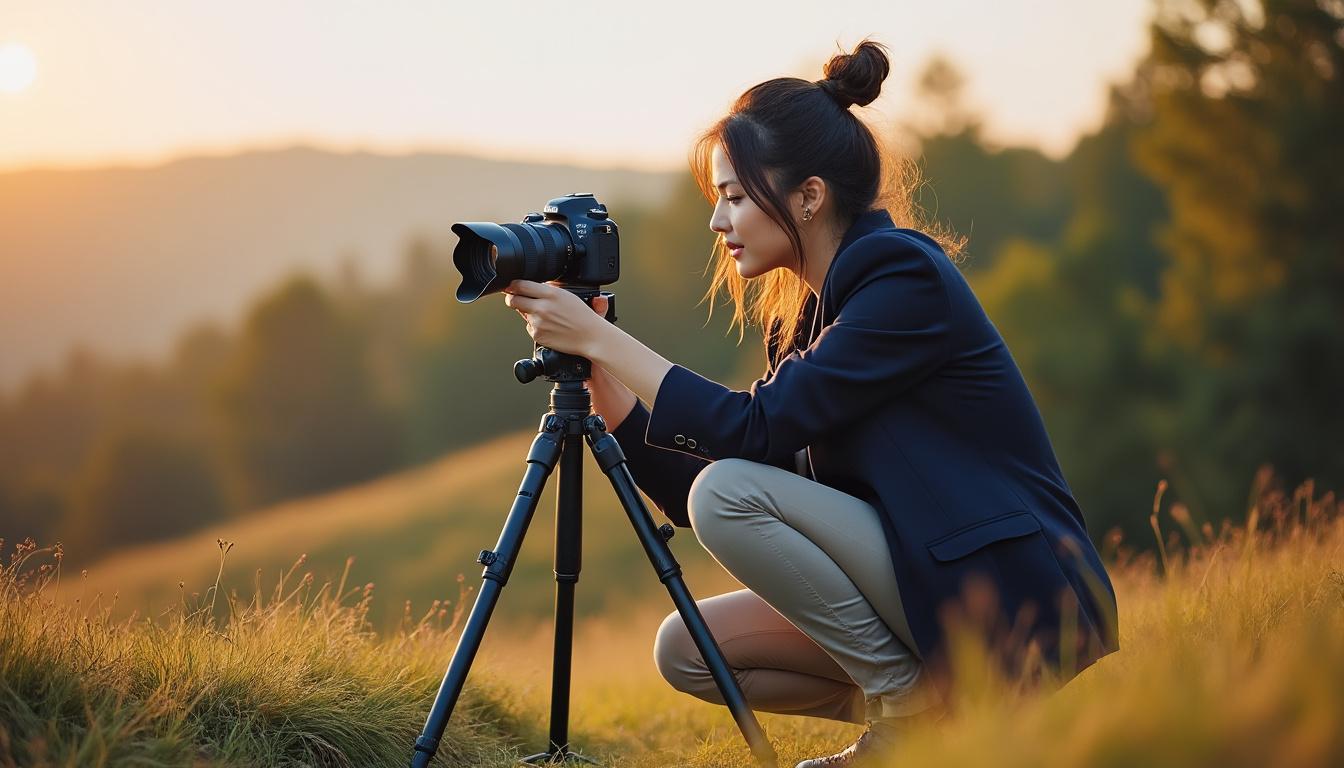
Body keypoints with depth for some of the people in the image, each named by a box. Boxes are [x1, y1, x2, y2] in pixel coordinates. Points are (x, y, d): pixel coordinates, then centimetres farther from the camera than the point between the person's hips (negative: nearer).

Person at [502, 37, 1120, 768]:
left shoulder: (906, 279, -15)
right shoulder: (801, 317, 10)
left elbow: (753, 429, -22)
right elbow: (688, 495, 8)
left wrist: (600, 337, -17)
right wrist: (597, 374, -1)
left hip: (1017, 603, -9)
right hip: (925, 590, 9)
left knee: (730, 487, -19)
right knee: (687, 650, -1)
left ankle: (909, 708, -7)